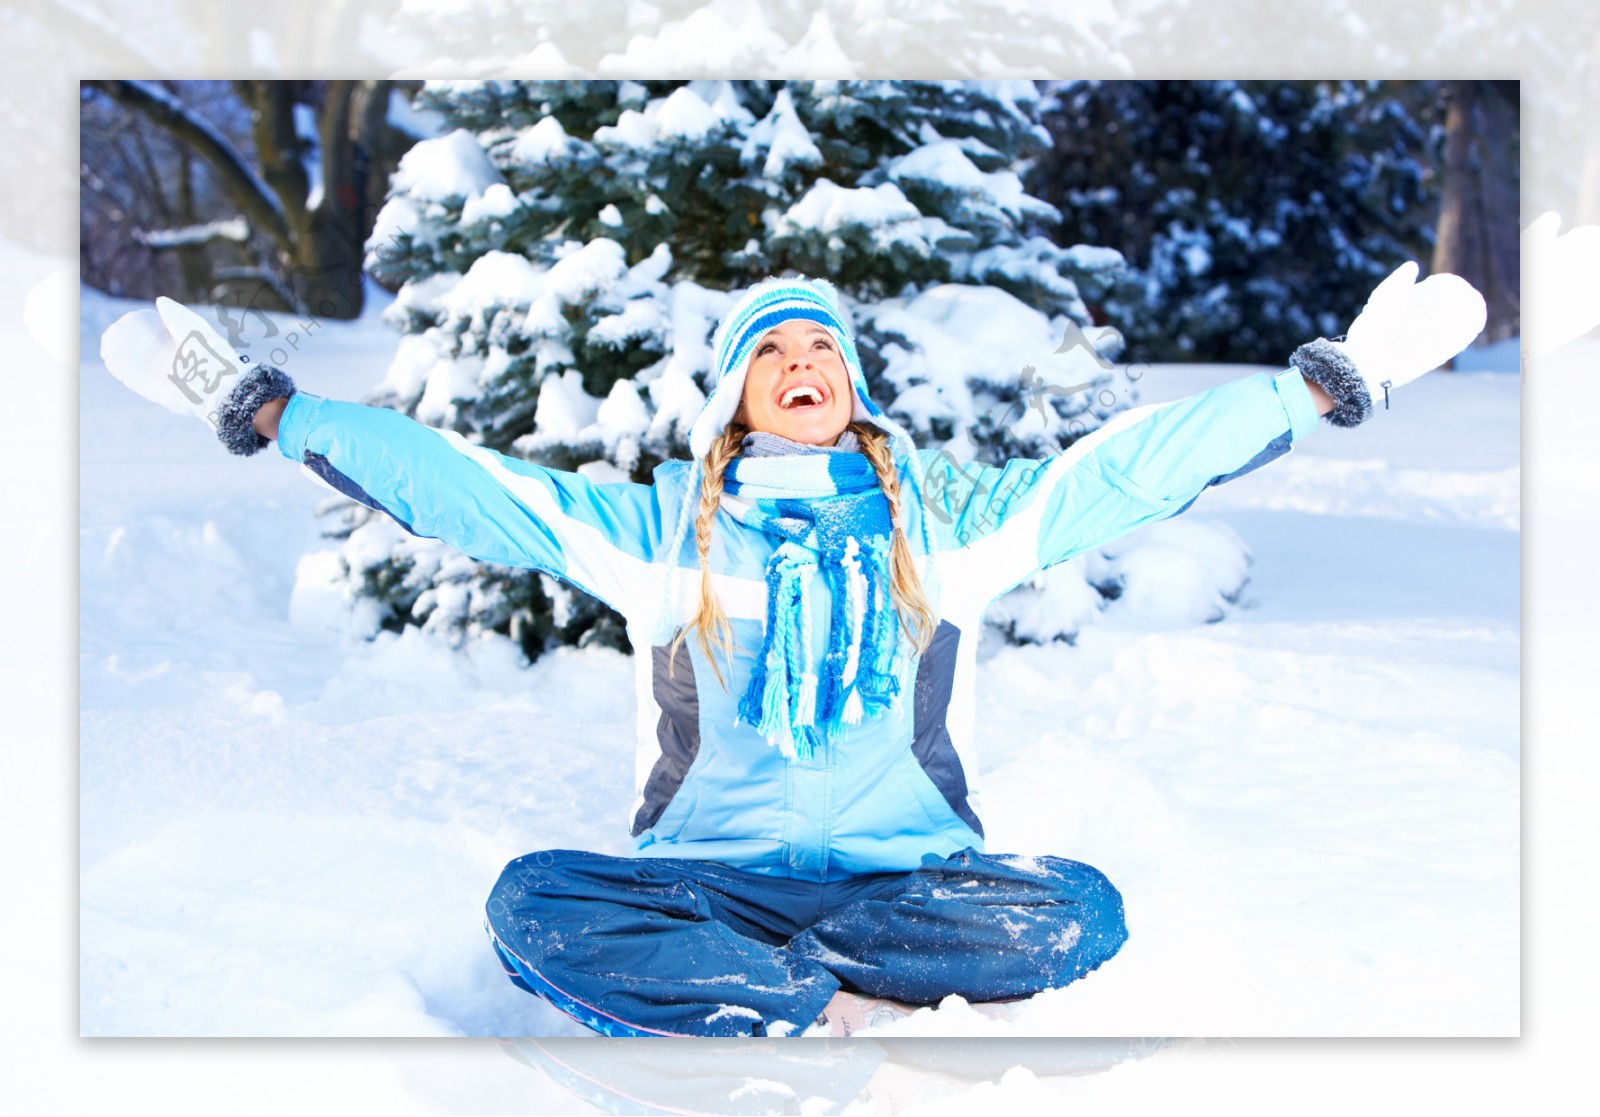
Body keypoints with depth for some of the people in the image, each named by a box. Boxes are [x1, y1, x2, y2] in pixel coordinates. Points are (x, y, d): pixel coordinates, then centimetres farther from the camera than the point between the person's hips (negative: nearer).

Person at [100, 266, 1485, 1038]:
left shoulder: (942, 514, 12)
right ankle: (844, 1010, -27)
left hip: (910, 868, 1)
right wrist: (269, 411, -3)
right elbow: (470, 488, 5)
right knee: (535, 903, -30)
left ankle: (739, 987, -22)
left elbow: (1127, 467, 7)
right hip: (709, 867, -1)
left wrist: (1330, 381, 1)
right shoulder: (663, 526, 11)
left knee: (1079, 909, -29)